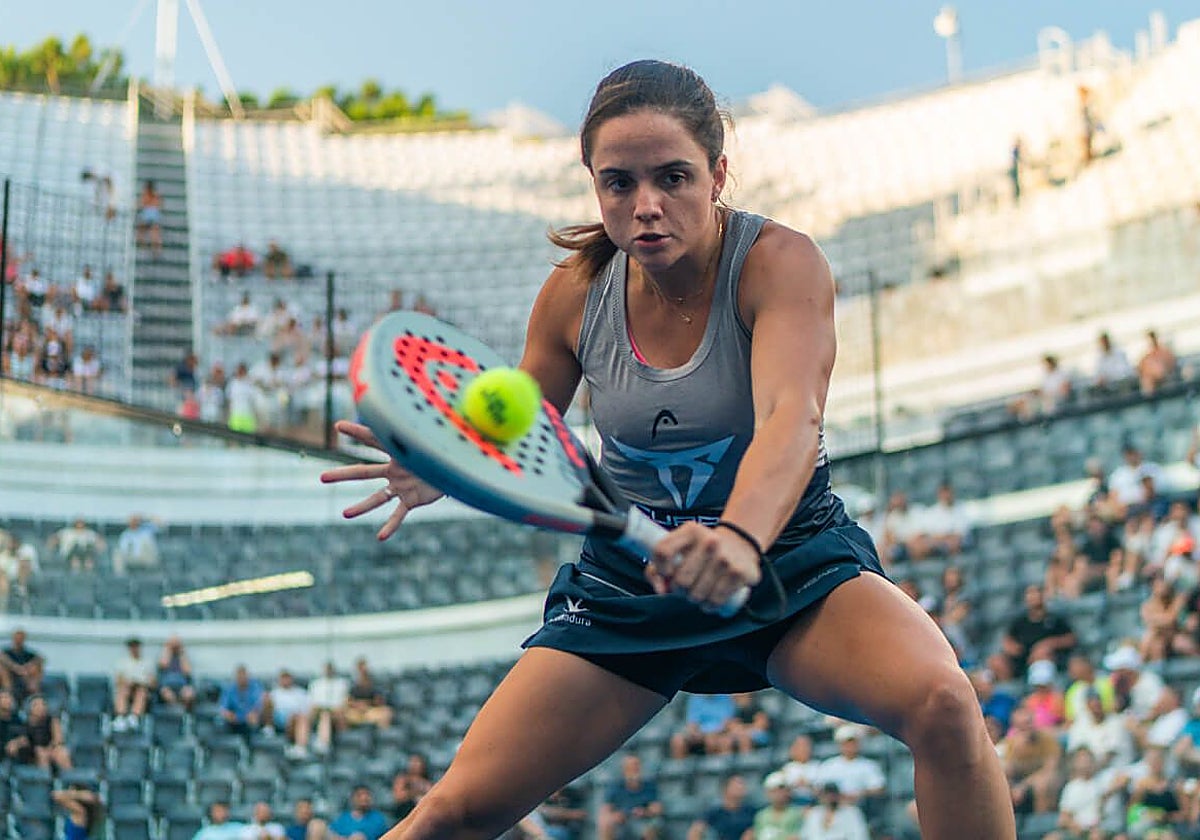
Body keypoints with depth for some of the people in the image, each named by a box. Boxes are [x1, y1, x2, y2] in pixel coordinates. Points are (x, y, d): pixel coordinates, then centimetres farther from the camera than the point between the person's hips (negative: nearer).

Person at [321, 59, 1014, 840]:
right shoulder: (576, 291, -6)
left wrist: (741, 538, -56)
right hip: (629, 576, 3)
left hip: (787, 558, -3)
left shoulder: (779, 263, -18)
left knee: (944, 704, -31)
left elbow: (792, 418, -35)